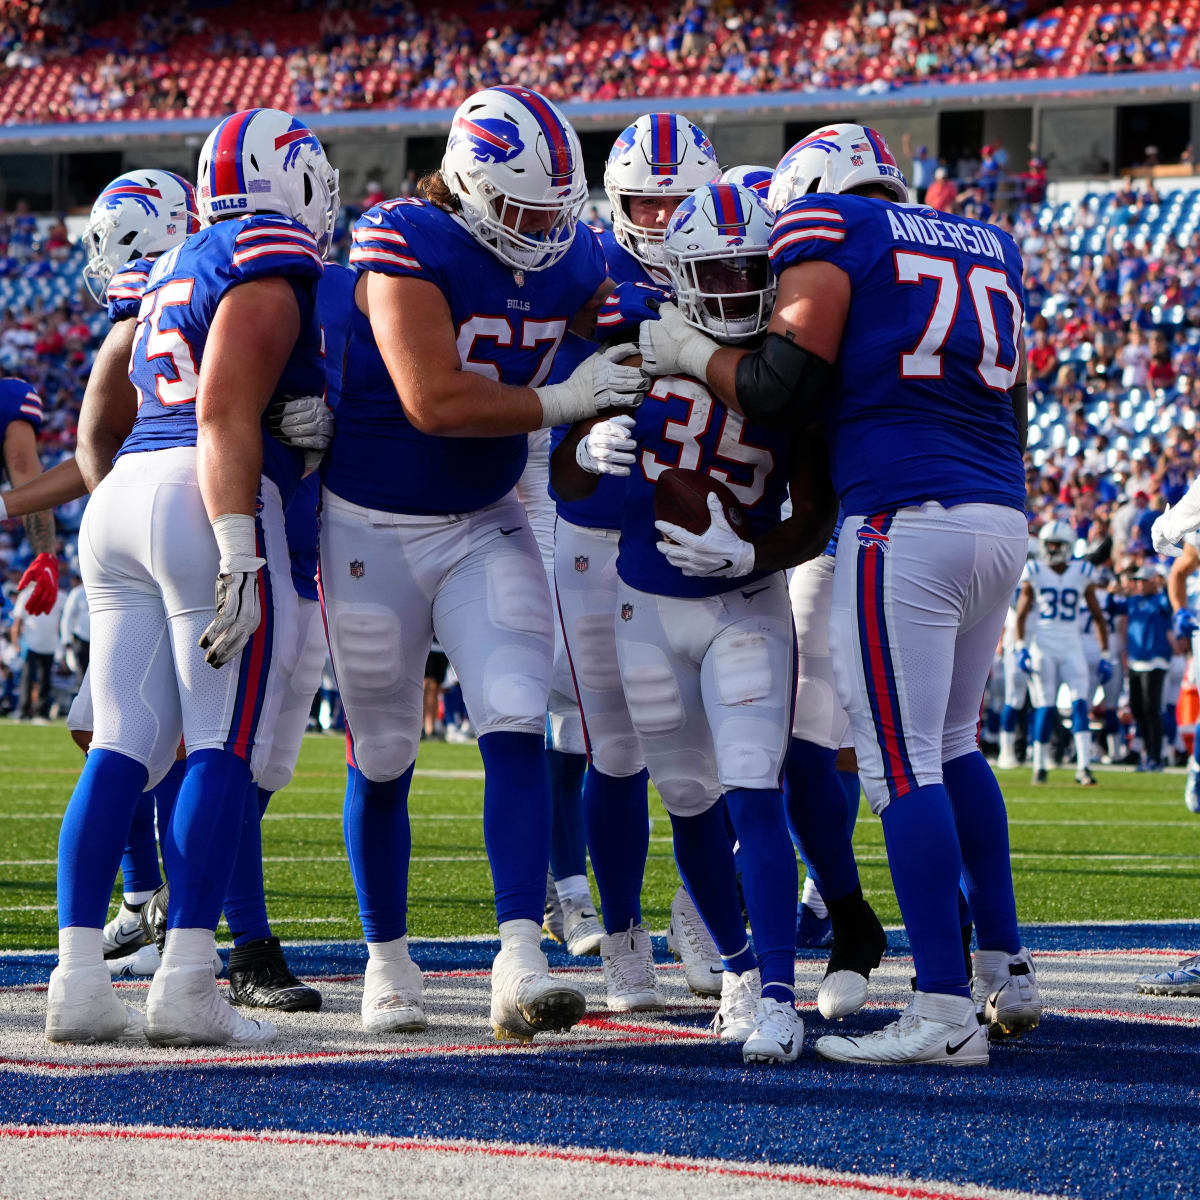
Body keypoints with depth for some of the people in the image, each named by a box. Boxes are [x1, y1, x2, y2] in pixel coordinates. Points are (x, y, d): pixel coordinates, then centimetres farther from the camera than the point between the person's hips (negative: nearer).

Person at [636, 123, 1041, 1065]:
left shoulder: (827, 233, 2)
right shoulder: (988, 247, 21)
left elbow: (779, 393, -5)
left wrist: (691, 353, 9)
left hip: (905, 522, -7)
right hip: (1002, 518, 7)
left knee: (901, 765, -6)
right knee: (952, 745, 21)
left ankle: (946, 1011, -10)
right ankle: (1007, 971, 24)